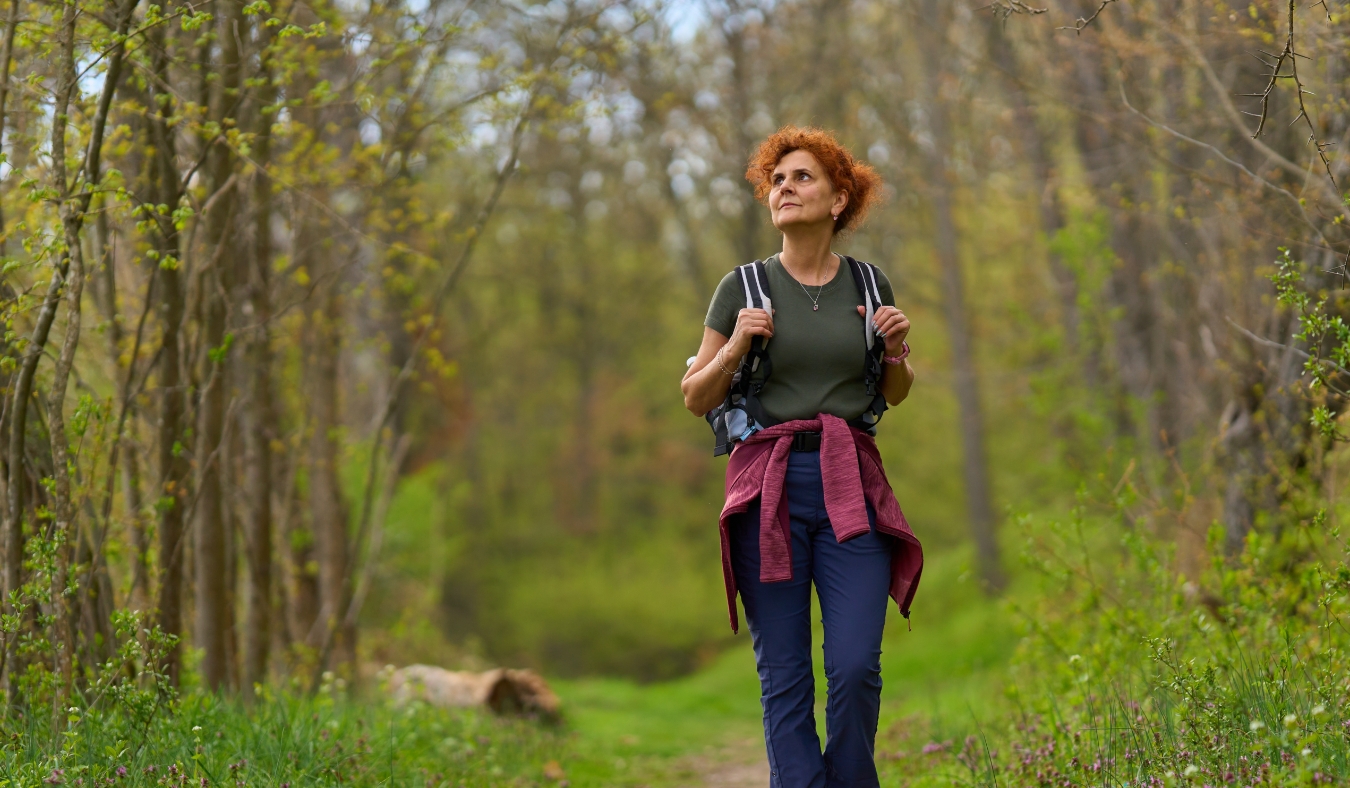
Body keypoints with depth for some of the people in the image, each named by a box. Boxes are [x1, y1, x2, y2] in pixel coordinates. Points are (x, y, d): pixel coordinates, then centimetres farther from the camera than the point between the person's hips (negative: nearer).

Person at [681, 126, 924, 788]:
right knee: (783, 676, -3)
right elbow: (696, 398, 7)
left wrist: (897, 350, 1)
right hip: (769, 485, -1)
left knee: (856, 666, -10)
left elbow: (895, 394, 21)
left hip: (851, 485, 1)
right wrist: (737, 346, -10)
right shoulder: (744, 287, 4)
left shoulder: (869, 285, 10)